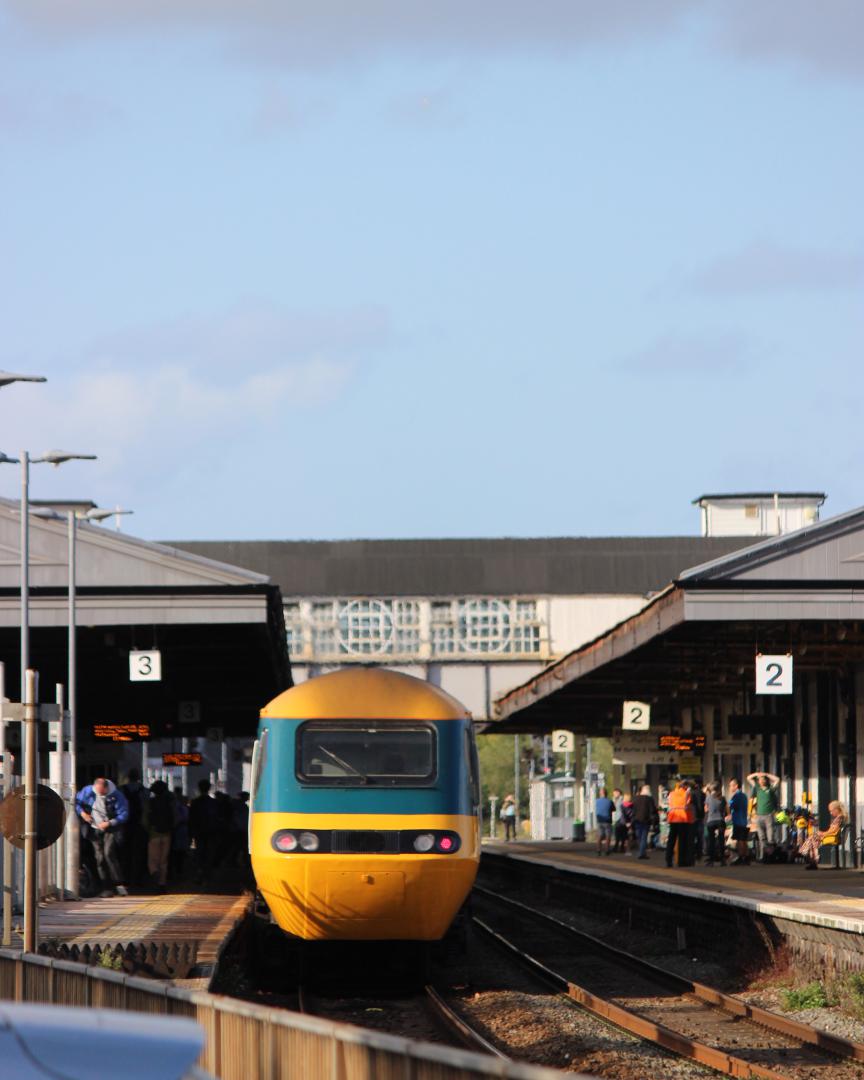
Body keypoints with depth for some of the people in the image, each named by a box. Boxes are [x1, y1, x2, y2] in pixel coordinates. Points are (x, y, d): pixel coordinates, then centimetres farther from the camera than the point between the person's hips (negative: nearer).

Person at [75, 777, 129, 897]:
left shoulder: (116, 796, -15)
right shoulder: (87, 791, -6)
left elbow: (123, 814, -12)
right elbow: (76, 802, 10)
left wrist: (109, 823, -21)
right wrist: (81, 813, -7)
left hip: (110, 830, -3)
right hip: (94, 830, 3)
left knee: (109, 853, -22)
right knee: (99, 858, -1)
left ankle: (119, 884, -17)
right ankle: (106, 888, 5)